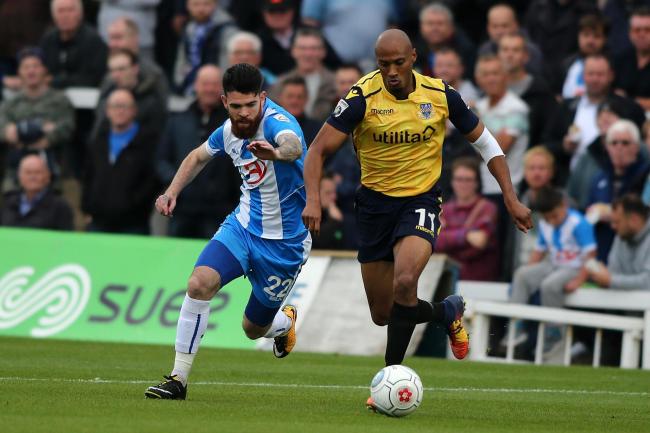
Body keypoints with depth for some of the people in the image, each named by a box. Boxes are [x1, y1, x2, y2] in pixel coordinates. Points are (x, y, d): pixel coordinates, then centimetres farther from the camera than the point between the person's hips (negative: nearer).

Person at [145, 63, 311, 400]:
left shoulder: (277, 123, -26)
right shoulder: (229, 131, -5)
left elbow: (294, 145, -53)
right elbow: (199, 156, 19)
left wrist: (278, 152, -76)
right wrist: (173, 191, 5)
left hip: (284, 242, -4)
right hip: (243, 224, 4)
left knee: (254, 329, 10)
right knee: (200, 283, -23)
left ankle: (284, 322, 49)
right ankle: (178, 379, -16)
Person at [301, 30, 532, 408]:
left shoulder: (440, 95, -8)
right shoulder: (362, 98, -14)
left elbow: (484, 142, 5)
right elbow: (319, 150, -13)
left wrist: (512, 199, 1)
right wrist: (313, 199, -31)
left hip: (421, 201, -2)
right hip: (375, 203, 2)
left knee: (404, 281, -30)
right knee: (383, 315, 7)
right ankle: (448, 312, 37)